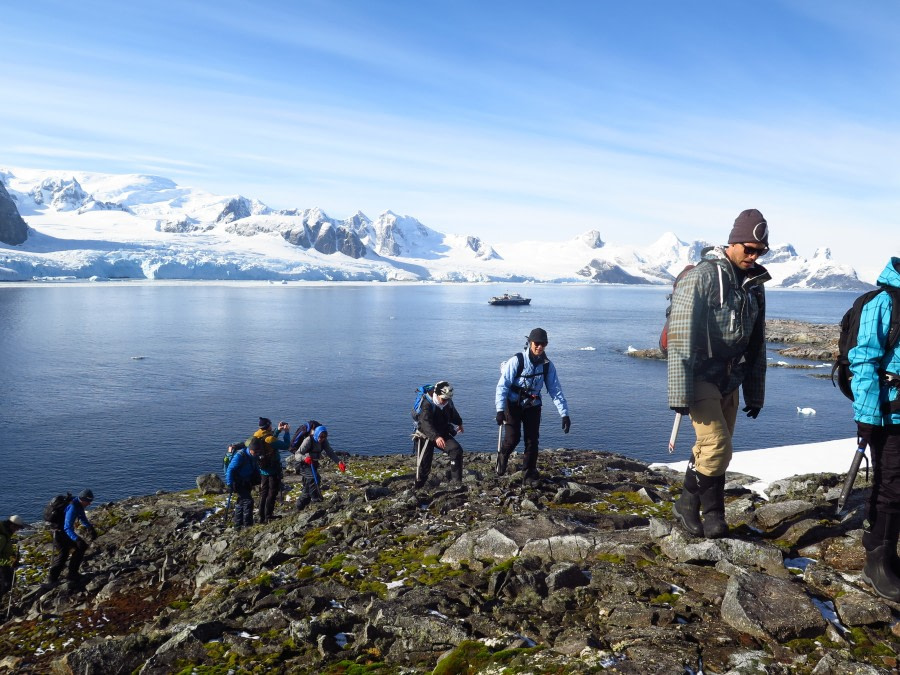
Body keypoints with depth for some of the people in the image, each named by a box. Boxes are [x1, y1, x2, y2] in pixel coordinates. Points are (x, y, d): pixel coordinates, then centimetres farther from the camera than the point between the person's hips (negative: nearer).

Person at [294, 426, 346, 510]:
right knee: (314, 477, -32)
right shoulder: (308, 441, -25)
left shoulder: (324, 442, -8)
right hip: (304, 464, -7)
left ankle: (299, 507, 27)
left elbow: (330, 453, -15)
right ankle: (316, 499, -32)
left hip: (313, 464, 7)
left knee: (307, 488, 13)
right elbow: (297, 454, -30)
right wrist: (305, 458, -52)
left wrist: (339, 462, -31)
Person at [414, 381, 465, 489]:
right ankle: (417, 488, 18)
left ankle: (456, 480, -12)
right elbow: (426, 423, -41)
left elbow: (453, 413, 19)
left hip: (443, 434, 5)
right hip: (426, 436, -5)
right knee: (424, 465, -4)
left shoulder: (448, 403, -6)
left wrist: (459, 423, 36)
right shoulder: (427, 404, -27)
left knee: (457, 449, -17)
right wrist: (436, 437, -57)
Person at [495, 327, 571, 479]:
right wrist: (500, 410, -27)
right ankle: (502, 457, 22)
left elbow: (556, 390, -4)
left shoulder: (547, 365, -7)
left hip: (533, 406, 3)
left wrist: (564, 414, -10)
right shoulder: (517, 361, -19)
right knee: (512, 438, -10)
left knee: (532, 440, 1)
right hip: (513, 404, -3)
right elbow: (503, 385, -19)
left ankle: (530, 472, 18)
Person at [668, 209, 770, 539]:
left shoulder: (755, 283, 9)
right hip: (701, 376, -7)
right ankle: (713, 513, 7)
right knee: (717, 446, -12)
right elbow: (680, 338, -18)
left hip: (730, 379, 7)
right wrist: (681, 392, -21)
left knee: (713, 449, 8)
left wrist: (755, 393, 15)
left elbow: (757, 342, 16)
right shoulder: (702, 277, -14)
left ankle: (689, 505, 20)